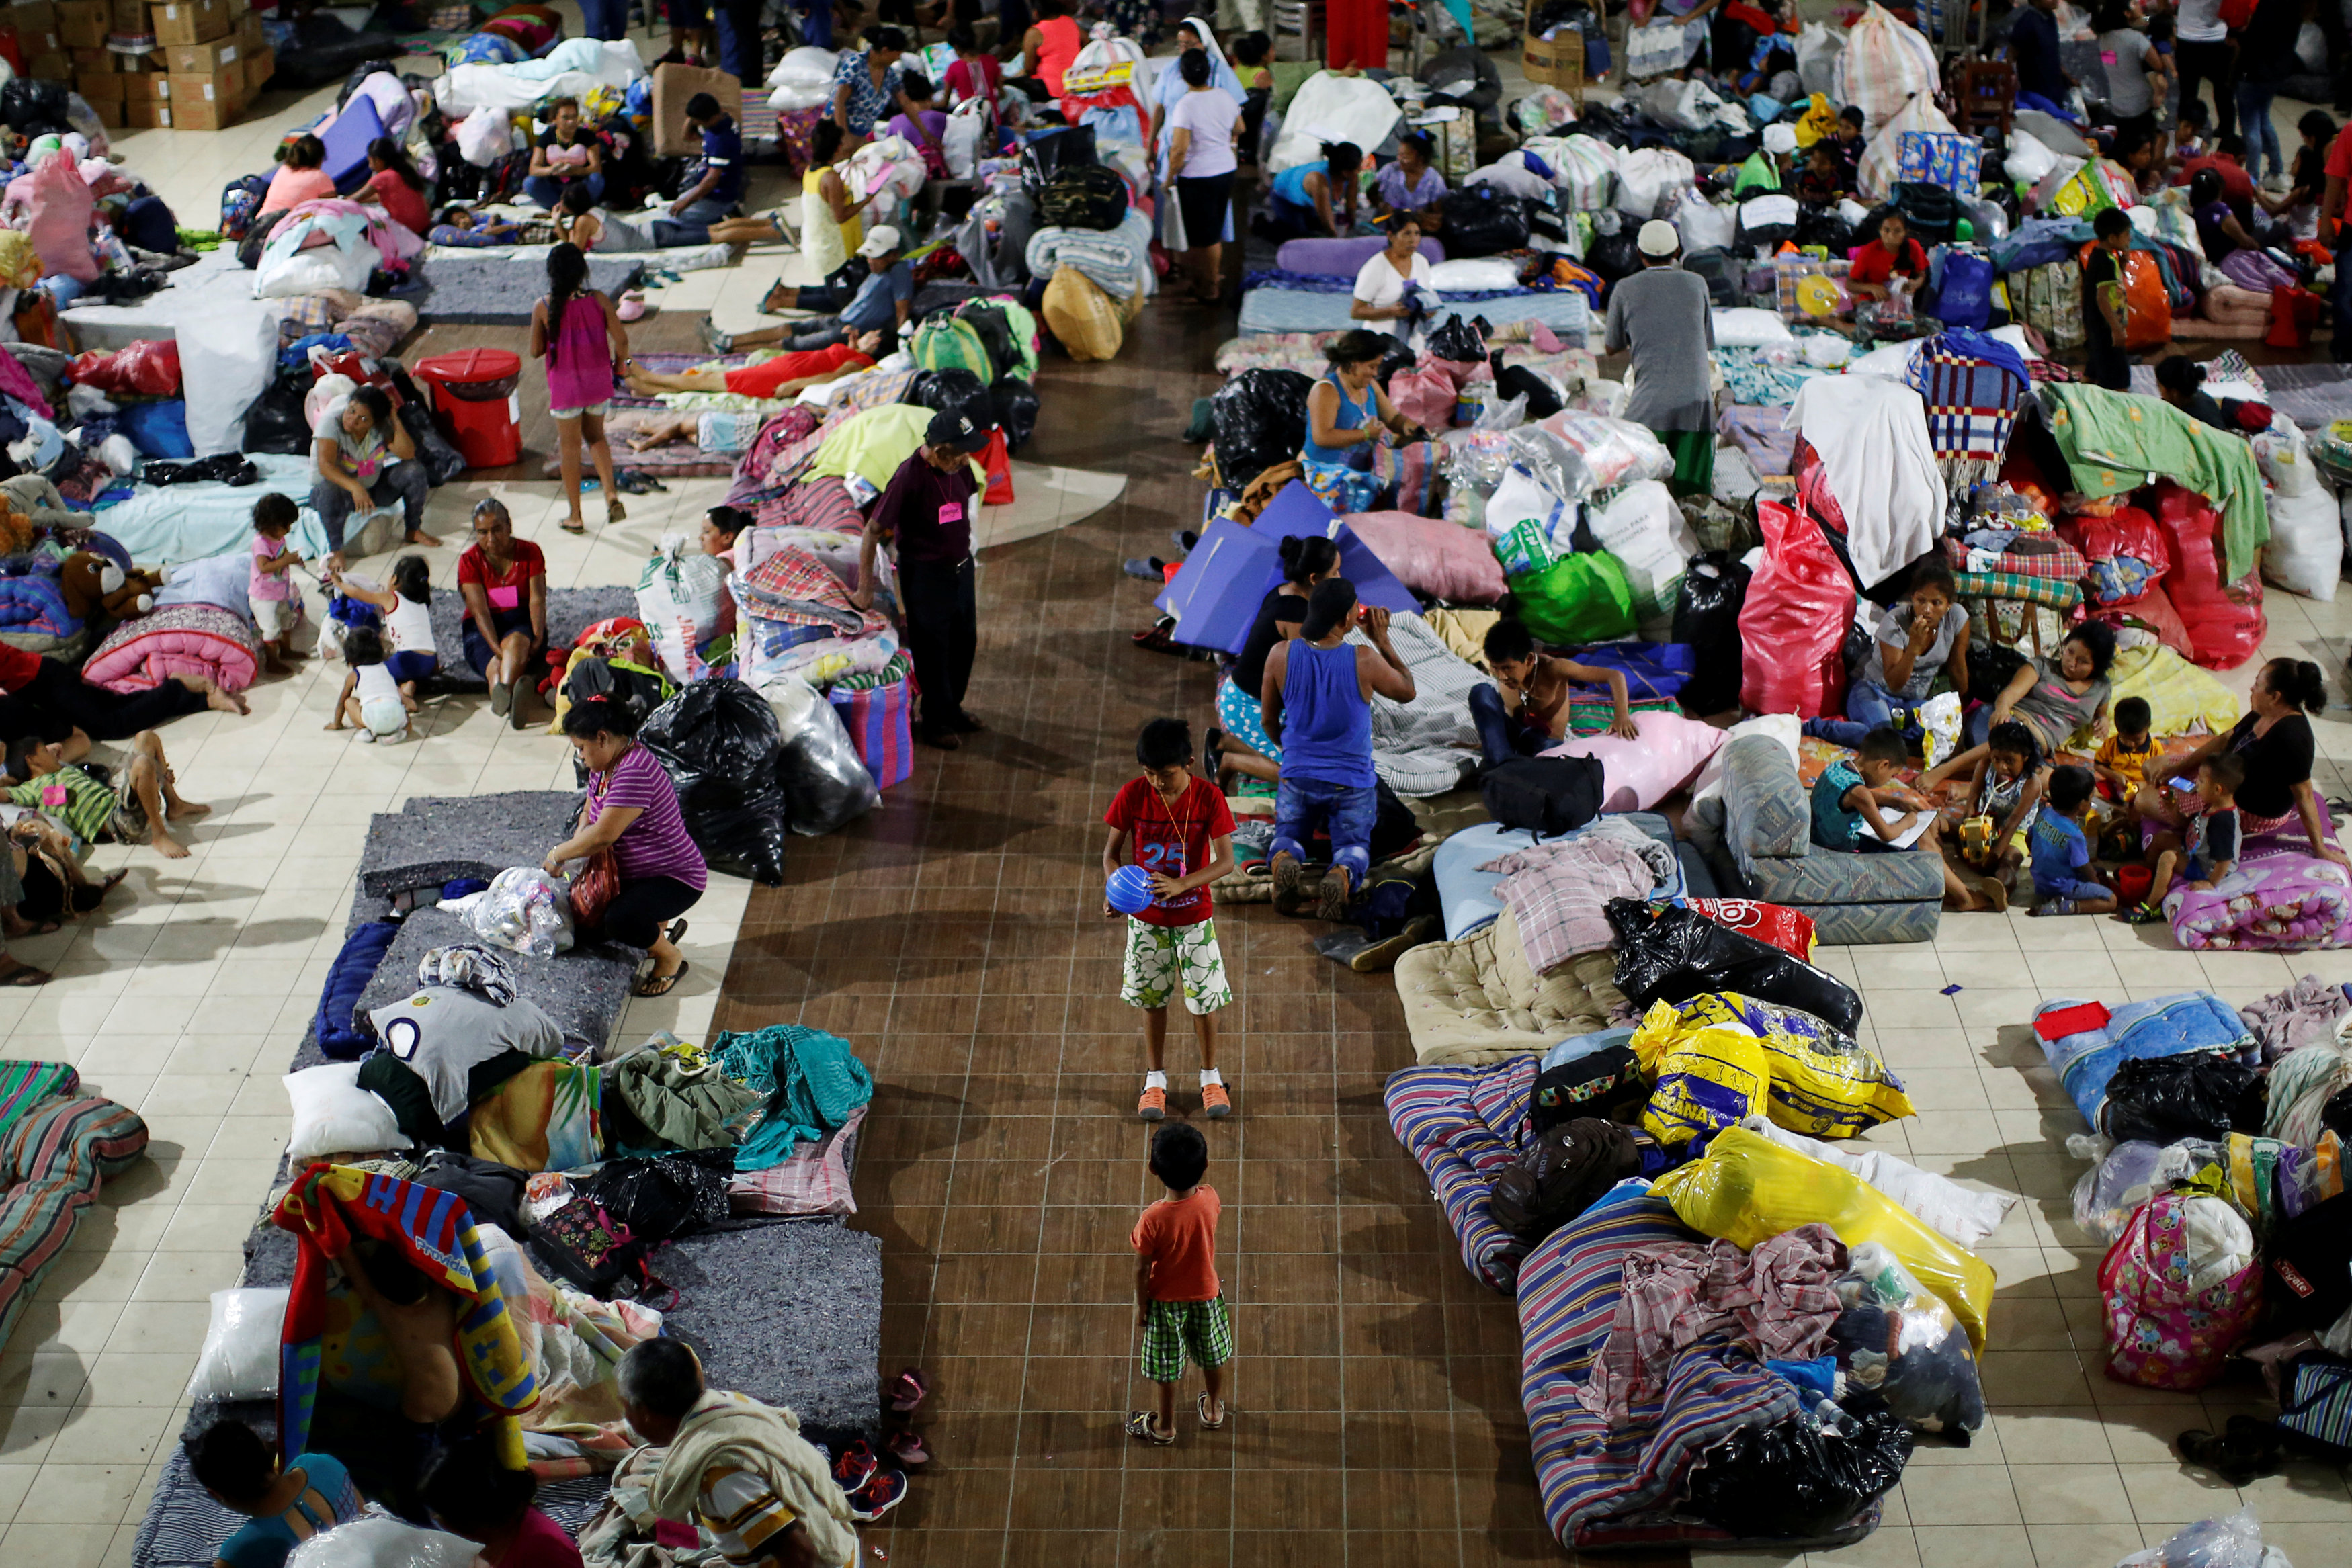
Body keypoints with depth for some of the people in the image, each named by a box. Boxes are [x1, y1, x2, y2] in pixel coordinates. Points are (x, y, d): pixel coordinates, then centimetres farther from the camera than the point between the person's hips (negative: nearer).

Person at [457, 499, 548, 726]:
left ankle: (503, 692, -69)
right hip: (483, 629, 0)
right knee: (495, 663, -35)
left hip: (521, 622, 0)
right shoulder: (470, 560, -2)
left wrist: (538, 636, -27)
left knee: (516, 641, -39)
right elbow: (480, 610, -14)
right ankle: (508, 702, -71)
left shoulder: (530, 552, 3)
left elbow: (537, 599, -8)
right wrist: (497, 649, -30)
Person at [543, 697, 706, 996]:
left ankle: (671, 958, -4)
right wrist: (576, 847, -6)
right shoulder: (604, 767, 4)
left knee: (621, 921, -33)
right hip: (633, 874, 11)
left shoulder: (634, 772, -28)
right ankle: (662, 924, 22)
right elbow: (590, 814, 16)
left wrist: (558, 856, -19)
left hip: (677, 878, -11)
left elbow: (603, 835, -32)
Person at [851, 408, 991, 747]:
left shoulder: (960, 468, -6)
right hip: (923, 573, -7)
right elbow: (872, 532, -20)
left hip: (961, 566, 7)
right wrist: (864, 589, -16)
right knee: (931, 650, 6)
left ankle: (953, 709, 40)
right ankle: (935, 722, 24)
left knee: (964, 642, 19)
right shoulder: (909, 477, -26)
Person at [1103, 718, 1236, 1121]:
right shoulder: (1132, 795, -14)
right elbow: (1112, 851, -5)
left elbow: (1226, 861, -19)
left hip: (1194, 916, -1)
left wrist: (1182, 884, -33)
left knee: (1204, 998, 6)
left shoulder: (1208, 797, -18)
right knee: (1152, 998, 12)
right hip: (1146, 917, 1)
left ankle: (1210, 1077, 27)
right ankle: (1155, 1079, 29)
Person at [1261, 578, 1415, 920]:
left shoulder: (1281, 655, -13)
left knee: (1287, 836, 21)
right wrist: (1382, 642, 4)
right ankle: (1343, 876, -23)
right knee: (1354, 845, 15)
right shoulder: (1364, 661, -20)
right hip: (1352, 781, -1)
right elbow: (1407, 692, 1)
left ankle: (1285, 860, -18)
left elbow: (1269, 720, 2)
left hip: (1297, 774, 2)